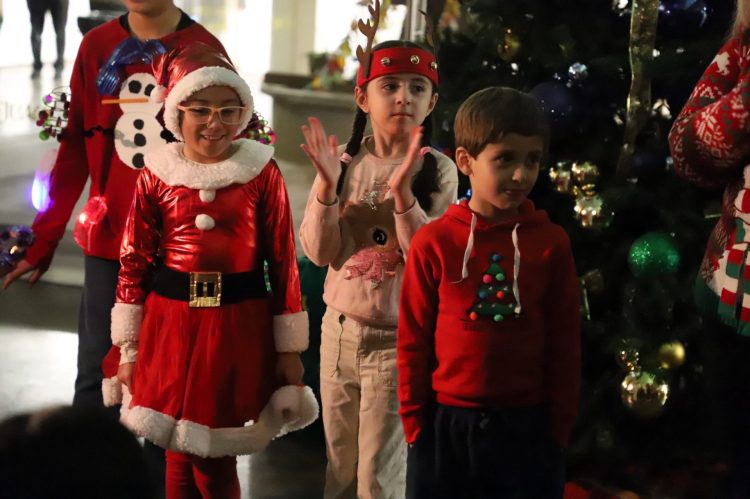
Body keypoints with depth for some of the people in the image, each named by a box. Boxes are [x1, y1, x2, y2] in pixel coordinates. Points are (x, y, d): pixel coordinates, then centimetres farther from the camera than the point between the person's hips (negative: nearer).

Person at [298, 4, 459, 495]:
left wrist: (402, 191, -30)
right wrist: (327, 184, -21)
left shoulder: (437, 170, -12)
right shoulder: (345, 162, -3)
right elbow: (320, 252, -7)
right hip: (340, 329, 4)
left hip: (396, 338, -3)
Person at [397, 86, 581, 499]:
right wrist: (414, 422, 1)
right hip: (445, 428, 0)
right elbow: (413, 341, 1)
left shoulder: (551, 243, -2)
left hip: (526, 428, 1)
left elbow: (565, 344, 2)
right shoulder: (433, 242, -5)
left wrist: (558, 427, 1)